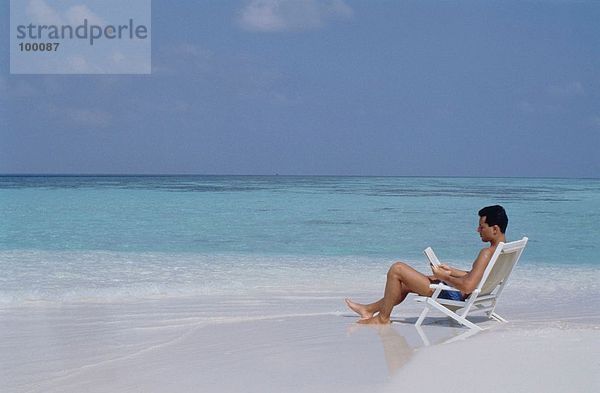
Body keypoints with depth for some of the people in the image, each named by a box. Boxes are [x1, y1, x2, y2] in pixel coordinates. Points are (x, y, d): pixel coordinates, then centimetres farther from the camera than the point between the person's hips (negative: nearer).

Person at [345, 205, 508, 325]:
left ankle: (383, 317, 10)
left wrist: (443, 276, -18)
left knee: (397, 269, -3)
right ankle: (369, 309, 38)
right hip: (461, 295, 11)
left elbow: (467, 286, -34)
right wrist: (451, 271, 14)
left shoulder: (487, 253, -26)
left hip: (454, 295, -10)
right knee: (405, 283, 27)